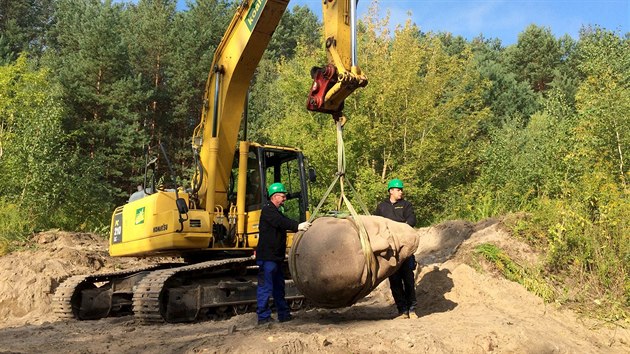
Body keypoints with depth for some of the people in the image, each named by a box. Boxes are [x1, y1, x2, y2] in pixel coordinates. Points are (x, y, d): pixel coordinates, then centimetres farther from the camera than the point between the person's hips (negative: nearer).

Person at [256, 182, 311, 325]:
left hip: (276, 256, 11)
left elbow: (285, 223, 13)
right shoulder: (268, 210, -11)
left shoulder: (276, 211, 22)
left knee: (279, 286, 16)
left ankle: (284, 314, 24)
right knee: (265, 287, -5)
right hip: (267, 256, -11)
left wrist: (302, 226, 0)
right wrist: (297, 226, -38)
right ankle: (263, 316, 1)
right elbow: (281, 222, -27)